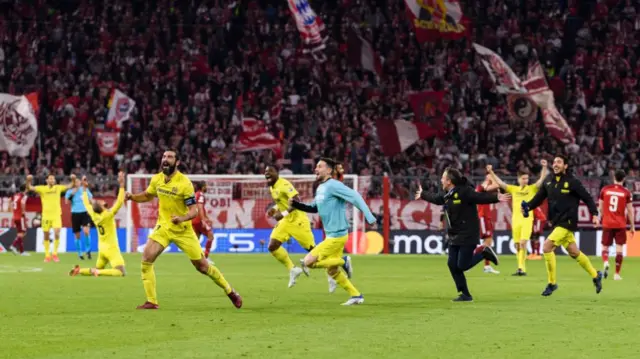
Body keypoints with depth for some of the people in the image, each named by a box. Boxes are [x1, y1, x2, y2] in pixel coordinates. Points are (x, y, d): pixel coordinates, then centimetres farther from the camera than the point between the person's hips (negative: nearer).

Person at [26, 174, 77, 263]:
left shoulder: (58, 188, 5)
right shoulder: (42, 189, 0)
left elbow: (70, 186, 9)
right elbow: (29, 188, -7)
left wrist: (73, 180, -11)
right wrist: (28, 181, -26)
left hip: (56, 215, 0)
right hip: (46, 215, 0)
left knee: (56, 233, -15)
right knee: (46, 236, 6)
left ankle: (55, 254, -1)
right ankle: (47, 255, 17)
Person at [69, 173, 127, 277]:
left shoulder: (94, 215, -2)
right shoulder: (108, 215, -19)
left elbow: (87, 203, 15)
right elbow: (119, 202, -27)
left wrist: (84, 188, 22)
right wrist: (121, 185, -28)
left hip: (101, 248, 8)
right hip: (111, 249, -8)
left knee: (98, 269, 26)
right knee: (121, 272, -17)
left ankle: (79, 270, 6)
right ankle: (98, 272, -27)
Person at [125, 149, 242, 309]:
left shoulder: (184, 183, -19)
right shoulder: (156, 179, -3)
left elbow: (194, 210, -19)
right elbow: (147, 196, 17)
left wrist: (182, 218, -39)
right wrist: (132, 196, -2)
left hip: (183, 230, -4)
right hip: (163, 227, 4)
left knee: (202, 266, 3)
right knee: (147, 259, -16)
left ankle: (230, 291, 24)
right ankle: (151, 301, -9)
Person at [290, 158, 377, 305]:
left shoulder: (333, 185, -16)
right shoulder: (320, 188, 13)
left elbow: (355, 197, -23)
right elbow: (314, 208, 25)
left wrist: (369, 217, -29)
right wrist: (296, 204, 10)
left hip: (337, 235, -10)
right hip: (332, 235, 10)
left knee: (308, 262, -9)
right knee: (332, 270, 16)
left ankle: (343, 261, -3)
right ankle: (356, 296, 21)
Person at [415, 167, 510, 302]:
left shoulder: (465, 192, -17)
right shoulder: (446, 195, 10)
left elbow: (481, 197, -26)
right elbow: (435, 198, 31)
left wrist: (496, 197, -42)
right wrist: (423, 195, 48)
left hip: (467, 235, -9)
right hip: (454, 236, 9)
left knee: (462, 265, -12)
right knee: (452, 264, 4)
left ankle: (483, 253, 11)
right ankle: (465, 294, 13)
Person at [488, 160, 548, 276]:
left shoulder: (532, 188, 4)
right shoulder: (513, 189, 11)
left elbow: (542, 179, -5)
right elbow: (500, 182, 10)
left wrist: (544, 167, -19)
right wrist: (491, 172, 1)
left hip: (527, 219, -4)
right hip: (515, 219, 4)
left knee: (523, 242, -17)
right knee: (518, 245, 5)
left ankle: (521, 268, -18)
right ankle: (522, 268, 15)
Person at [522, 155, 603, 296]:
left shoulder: (572, 182, -10)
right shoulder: (548, 180, 6)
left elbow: (587, 198, -4)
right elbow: (539, 197, 7)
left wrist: (594, 214, -12)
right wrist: (528, 206, -10)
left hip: (567, 222, -6)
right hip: (556, 222, 6)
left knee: (547, 247, -18)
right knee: (574, 253, 16)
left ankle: (552, 283, -6)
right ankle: (595, 275, 35)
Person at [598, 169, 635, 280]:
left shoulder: (605, 190, 0)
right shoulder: (626, 192, -4)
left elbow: (601, 208, 6)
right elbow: (630, 211, -2)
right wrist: (632, 227, 7)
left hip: (607, 224, 1)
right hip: (620, 225, -1)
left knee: (605, 247, 13)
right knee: (619, 249, 4)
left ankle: (606, 263, -16)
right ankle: (617, 274, 2)